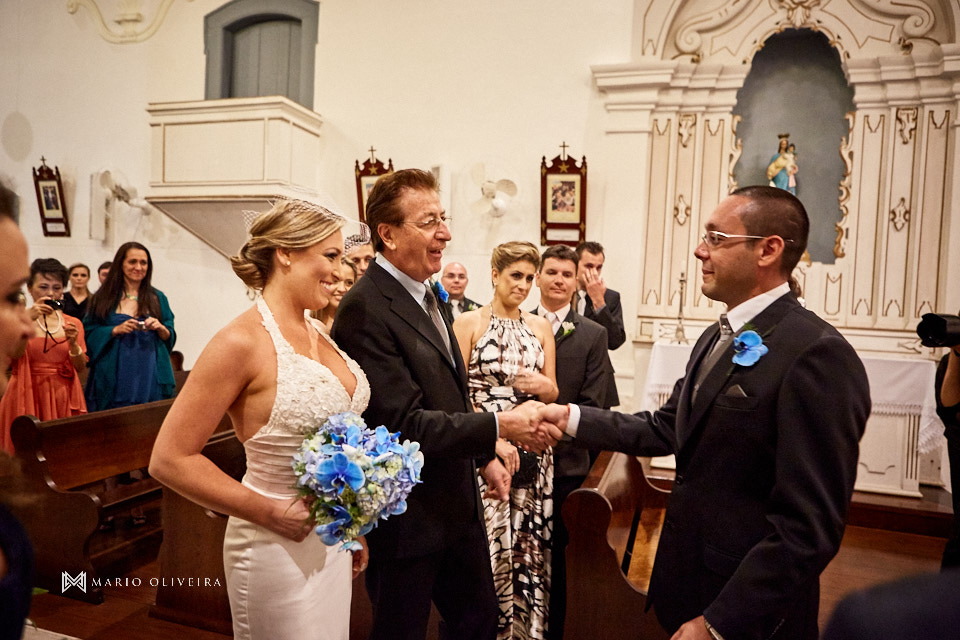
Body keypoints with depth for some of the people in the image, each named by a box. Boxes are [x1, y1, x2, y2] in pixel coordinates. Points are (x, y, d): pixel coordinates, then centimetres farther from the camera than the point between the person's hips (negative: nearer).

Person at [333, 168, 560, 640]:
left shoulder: (423, 296, 8)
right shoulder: (365, 310, -23)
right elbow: (405, 425, -26)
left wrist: (484, 455, 14)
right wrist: (500, 427, -25)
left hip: (458, 506, 9)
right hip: (406, 519, -8)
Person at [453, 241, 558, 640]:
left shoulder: (541, 327, 10)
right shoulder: (468, 323, -3)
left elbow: (552, 394, 14)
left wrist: (545, 387, -9)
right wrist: (494, 438, -16)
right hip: (485, 451, -4)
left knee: (531, 543, 10)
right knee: (490, 544, 1)